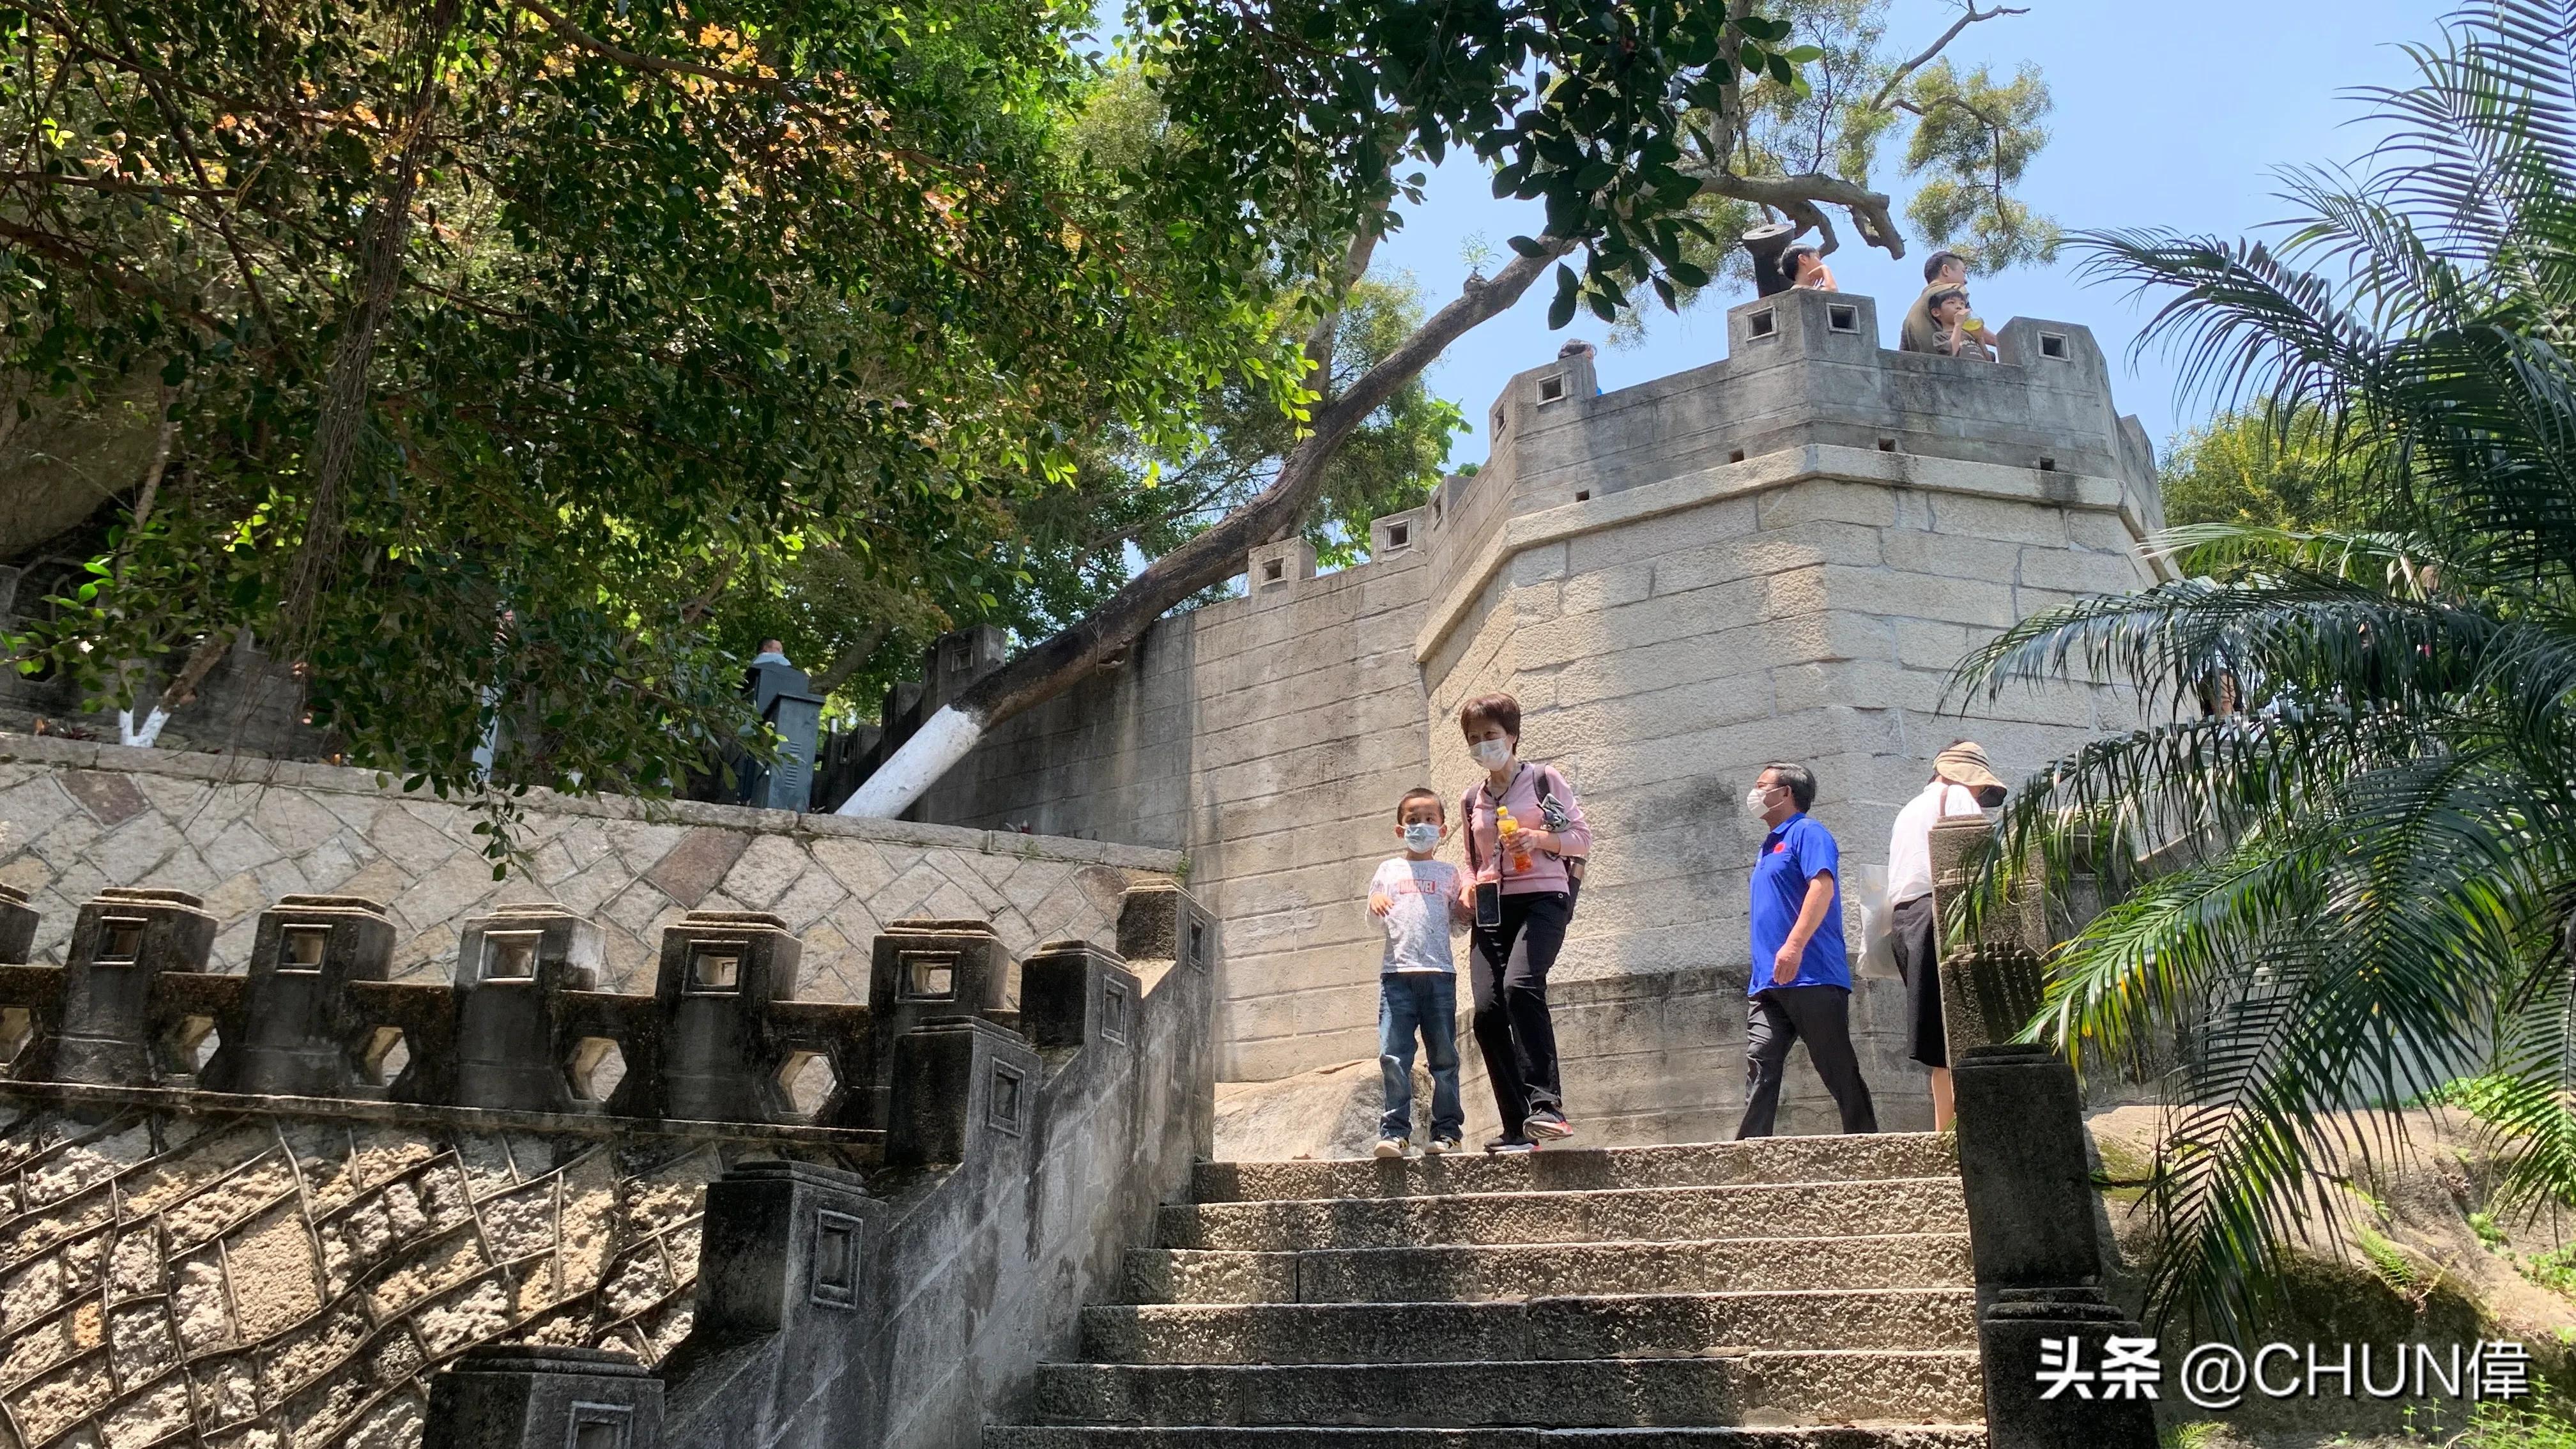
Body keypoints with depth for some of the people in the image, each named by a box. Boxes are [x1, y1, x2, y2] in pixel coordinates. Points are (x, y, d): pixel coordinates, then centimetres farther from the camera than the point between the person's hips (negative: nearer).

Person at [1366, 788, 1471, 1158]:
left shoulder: (1448, 873, 16)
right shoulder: (1389, 871, 16)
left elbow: (1459, 921, 17)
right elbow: (1374, 922, 15)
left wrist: (1468, 903, -3)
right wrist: (1375, 902, -6)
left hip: (1439, 973, 0)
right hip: (1396, 972, 0)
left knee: (1444, 1057, 1)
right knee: (1393, 1055, -8)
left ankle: (1447, 1130, 6)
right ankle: (1394, 1131, -5)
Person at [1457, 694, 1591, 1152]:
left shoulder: (1544, 779, 8)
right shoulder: (1470, 800, 21)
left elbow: (1582, 838, 5)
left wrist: (1539, 839, -13)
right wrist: (1469, 886, 7)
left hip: (1542, 897, -5)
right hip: (1492, 908, 5)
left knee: (1520, 983, -31)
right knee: (1487, 1011, -11)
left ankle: (1546, 1103, -29)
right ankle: (1518, 1130, -6)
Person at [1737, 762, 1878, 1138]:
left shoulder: (1806, 833, -3)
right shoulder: (1769, 846, 24)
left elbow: (1822, 886, -19)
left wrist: (1795, 945, -29)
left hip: (1811, 978, -8)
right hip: (1767, 982, 9)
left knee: (1840, 1072, -2)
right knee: (1760, 1067, -1)